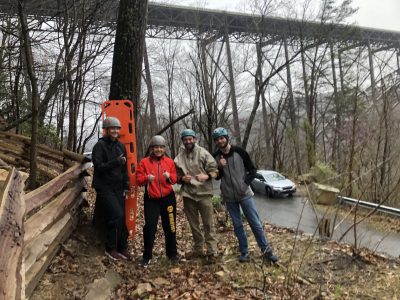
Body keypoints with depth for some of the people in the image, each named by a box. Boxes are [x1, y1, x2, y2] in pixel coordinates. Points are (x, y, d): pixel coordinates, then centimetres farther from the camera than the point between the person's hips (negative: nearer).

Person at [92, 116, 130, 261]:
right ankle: (111, 248, 3)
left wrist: (126, 186, 10)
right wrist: (116, 161, -23)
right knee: (116, 215, -14)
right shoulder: (100, 145, -7)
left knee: (121, 217, 6)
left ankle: (122, 247, 19)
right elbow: (98, 166, -16)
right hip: (104, 188, -6)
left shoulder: (121, 146, 10)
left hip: (118, 188, 6)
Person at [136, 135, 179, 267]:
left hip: (168, 198, 2)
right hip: (151, 199, -2)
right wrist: (147, 178, -24)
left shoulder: (169, 161, 4)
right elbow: (138, 179, -4)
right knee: (149, 226, -7)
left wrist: (169, 176, -17)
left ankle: (172, 253, 27)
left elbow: (175, 179, 5)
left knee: (170, 226, 10)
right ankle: (147, 256, 9)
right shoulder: (144, 162, -2)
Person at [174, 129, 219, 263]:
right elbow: (176, 176, 14)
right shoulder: (179, 158, 7)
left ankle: (212, 252, 7)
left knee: (208, 224, -1)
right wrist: (182, 178, -8)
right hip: (188, 195, 4)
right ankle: (198, 249, 28)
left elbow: (214, 170, -5)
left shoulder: (203, 153, -4)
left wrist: (206, 176, -25)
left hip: (204, 193, -4)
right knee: (194, 224, 15)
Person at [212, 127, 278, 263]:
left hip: (245, 194, -2)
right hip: (229, 197, 2)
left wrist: (245, 182, -13)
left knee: (255, 223, 3)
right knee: (237, 226, 10)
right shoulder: (215, 157, -1)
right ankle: (244, 252, 22)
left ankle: (266, 250, 16)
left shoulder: (240, 152, -8)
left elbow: (253, 170, -1)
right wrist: (220, 167, -15)